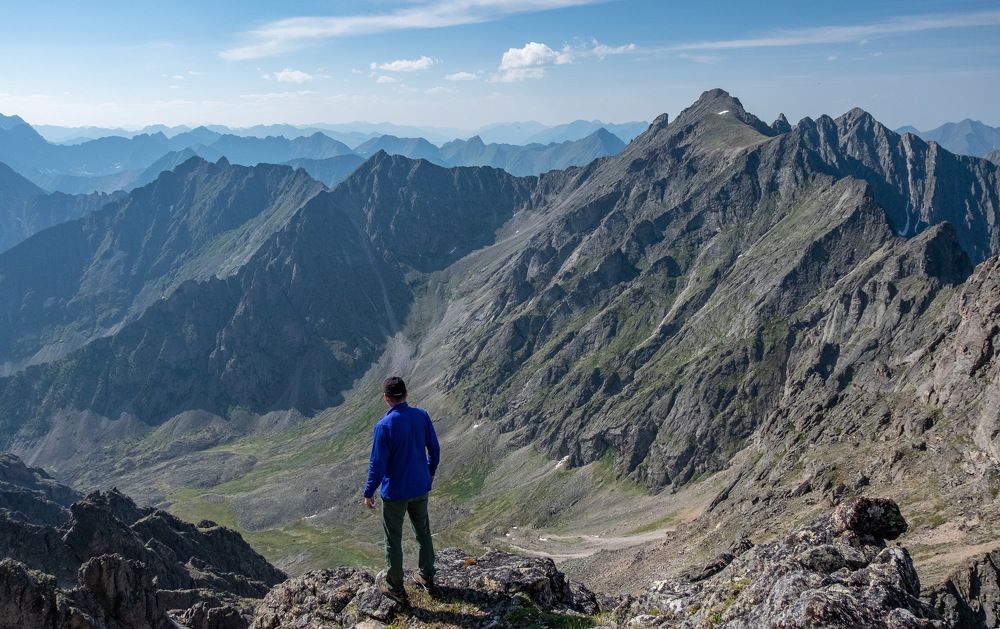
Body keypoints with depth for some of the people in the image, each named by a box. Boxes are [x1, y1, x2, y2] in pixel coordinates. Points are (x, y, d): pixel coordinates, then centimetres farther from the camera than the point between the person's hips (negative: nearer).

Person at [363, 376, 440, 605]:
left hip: (395, 492, -5)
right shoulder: (422, 416, -8)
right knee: (423, 532, 22)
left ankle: (395, 587, 25)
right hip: (421, 487, 5)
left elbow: (377, 464, -18)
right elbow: (434, 449, 3)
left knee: (393, 540, 12)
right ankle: (426, 577, 37)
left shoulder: (384, 426, -23)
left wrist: (369, 493, -5)